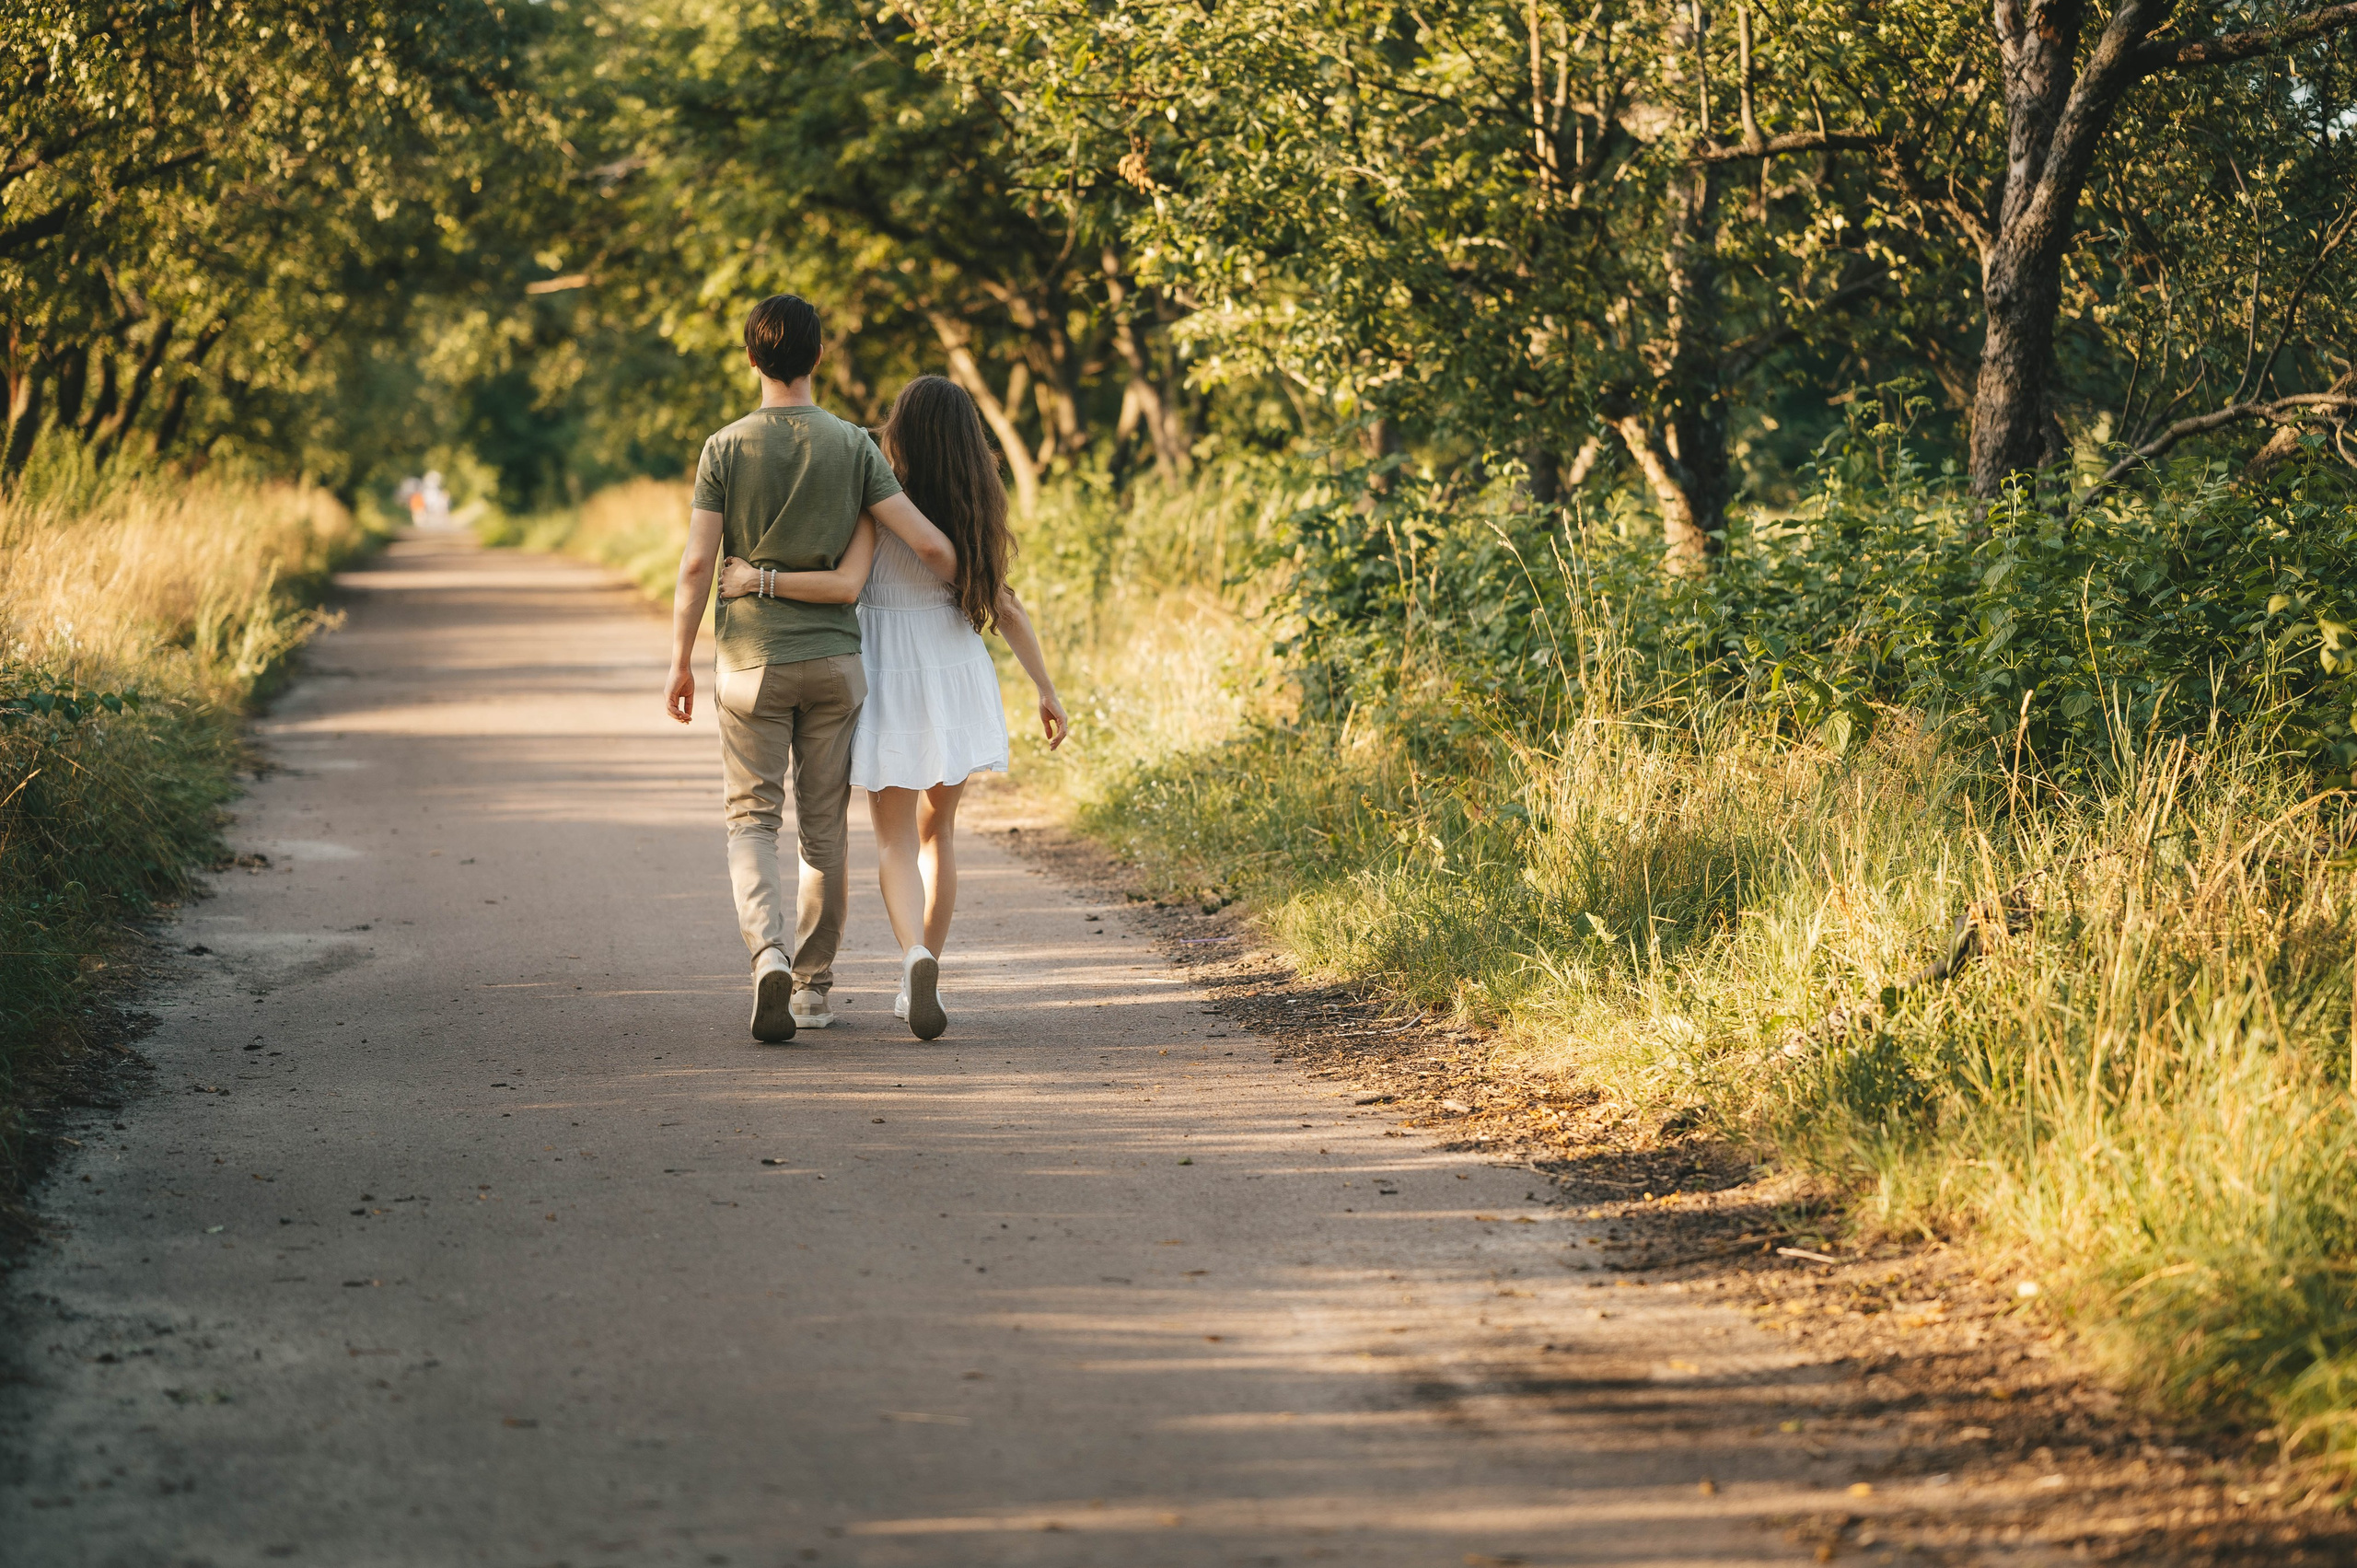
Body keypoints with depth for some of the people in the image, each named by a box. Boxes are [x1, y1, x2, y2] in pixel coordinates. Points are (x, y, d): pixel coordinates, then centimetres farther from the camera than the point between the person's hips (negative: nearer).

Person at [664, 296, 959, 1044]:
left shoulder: (726, 449, -5)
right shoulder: (853, 447, -3)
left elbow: (697, 565, -7)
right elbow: (928, 545, -8)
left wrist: (679, 660, 2)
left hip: (751, 659, -1)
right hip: (834, 658, 1)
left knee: (752, 818, 4)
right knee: (824, 826, 11)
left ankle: (770, 955, -20)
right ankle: (813, 986, 19)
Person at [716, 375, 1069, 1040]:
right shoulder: (977, 511, 0)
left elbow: (846, 584, -25)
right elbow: (1006, 608, 1)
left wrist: (759, 580, -19)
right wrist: (1046, 691, 7)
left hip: (891, 685, -3)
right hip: (958, 681, 3)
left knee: (896, 840, 2)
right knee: (937, 829, 19)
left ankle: (915, 955, -25)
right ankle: (923, 982, 20)